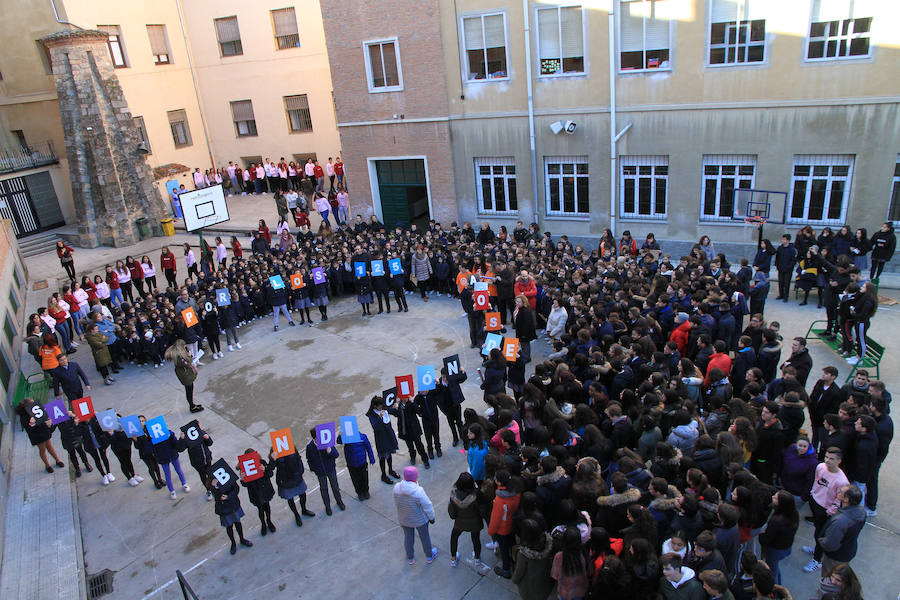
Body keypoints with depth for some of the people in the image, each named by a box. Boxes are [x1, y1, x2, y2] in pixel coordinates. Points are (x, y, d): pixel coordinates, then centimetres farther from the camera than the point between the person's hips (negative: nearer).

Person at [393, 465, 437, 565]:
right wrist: (431, 517, -4)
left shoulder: (396, 488, -21)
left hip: (404, 519, 3)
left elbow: (396, 503, -3)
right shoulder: (418, 491, -34)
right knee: (424, 537, 22)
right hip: (420, 519, -3)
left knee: (408, 537, 26)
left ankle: (410, 558, 48)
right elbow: (427, 506, -22)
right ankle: (429, 557, 45)